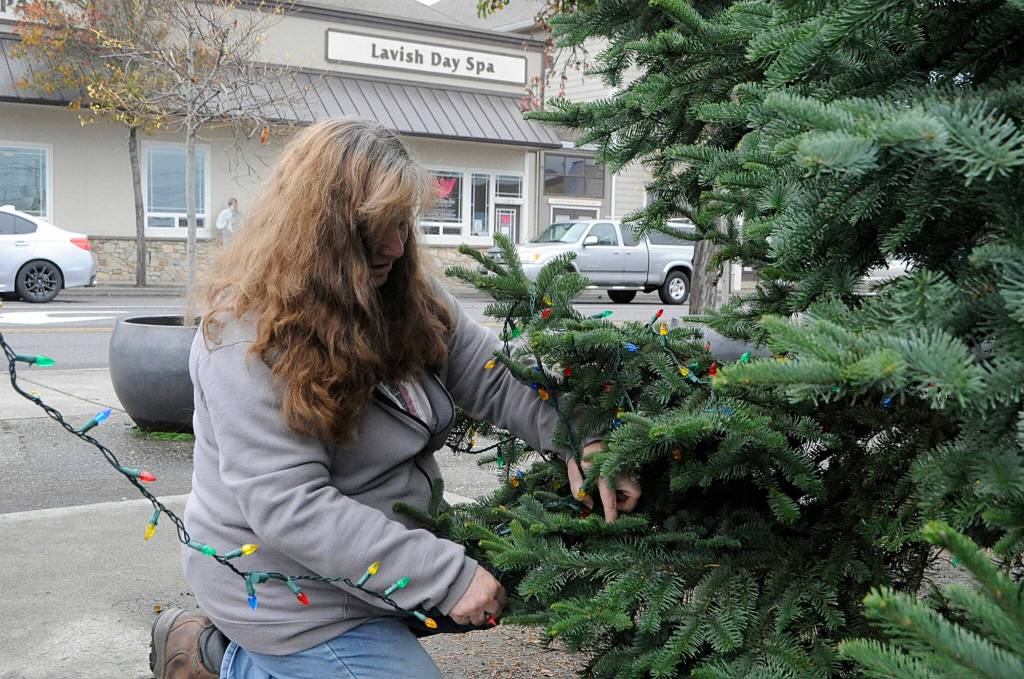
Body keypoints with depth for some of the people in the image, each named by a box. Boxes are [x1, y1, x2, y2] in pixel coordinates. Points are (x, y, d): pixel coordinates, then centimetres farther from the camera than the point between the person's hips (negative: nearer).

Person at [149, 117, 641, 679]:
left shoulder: (406, 296, -2)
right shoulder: (250, 338, -26)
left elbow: (494, 379, -4)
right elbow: (286, 505, -31)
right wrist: (446, 575, -33)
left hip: (371, 558, 8)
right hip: (290, 587, -8)